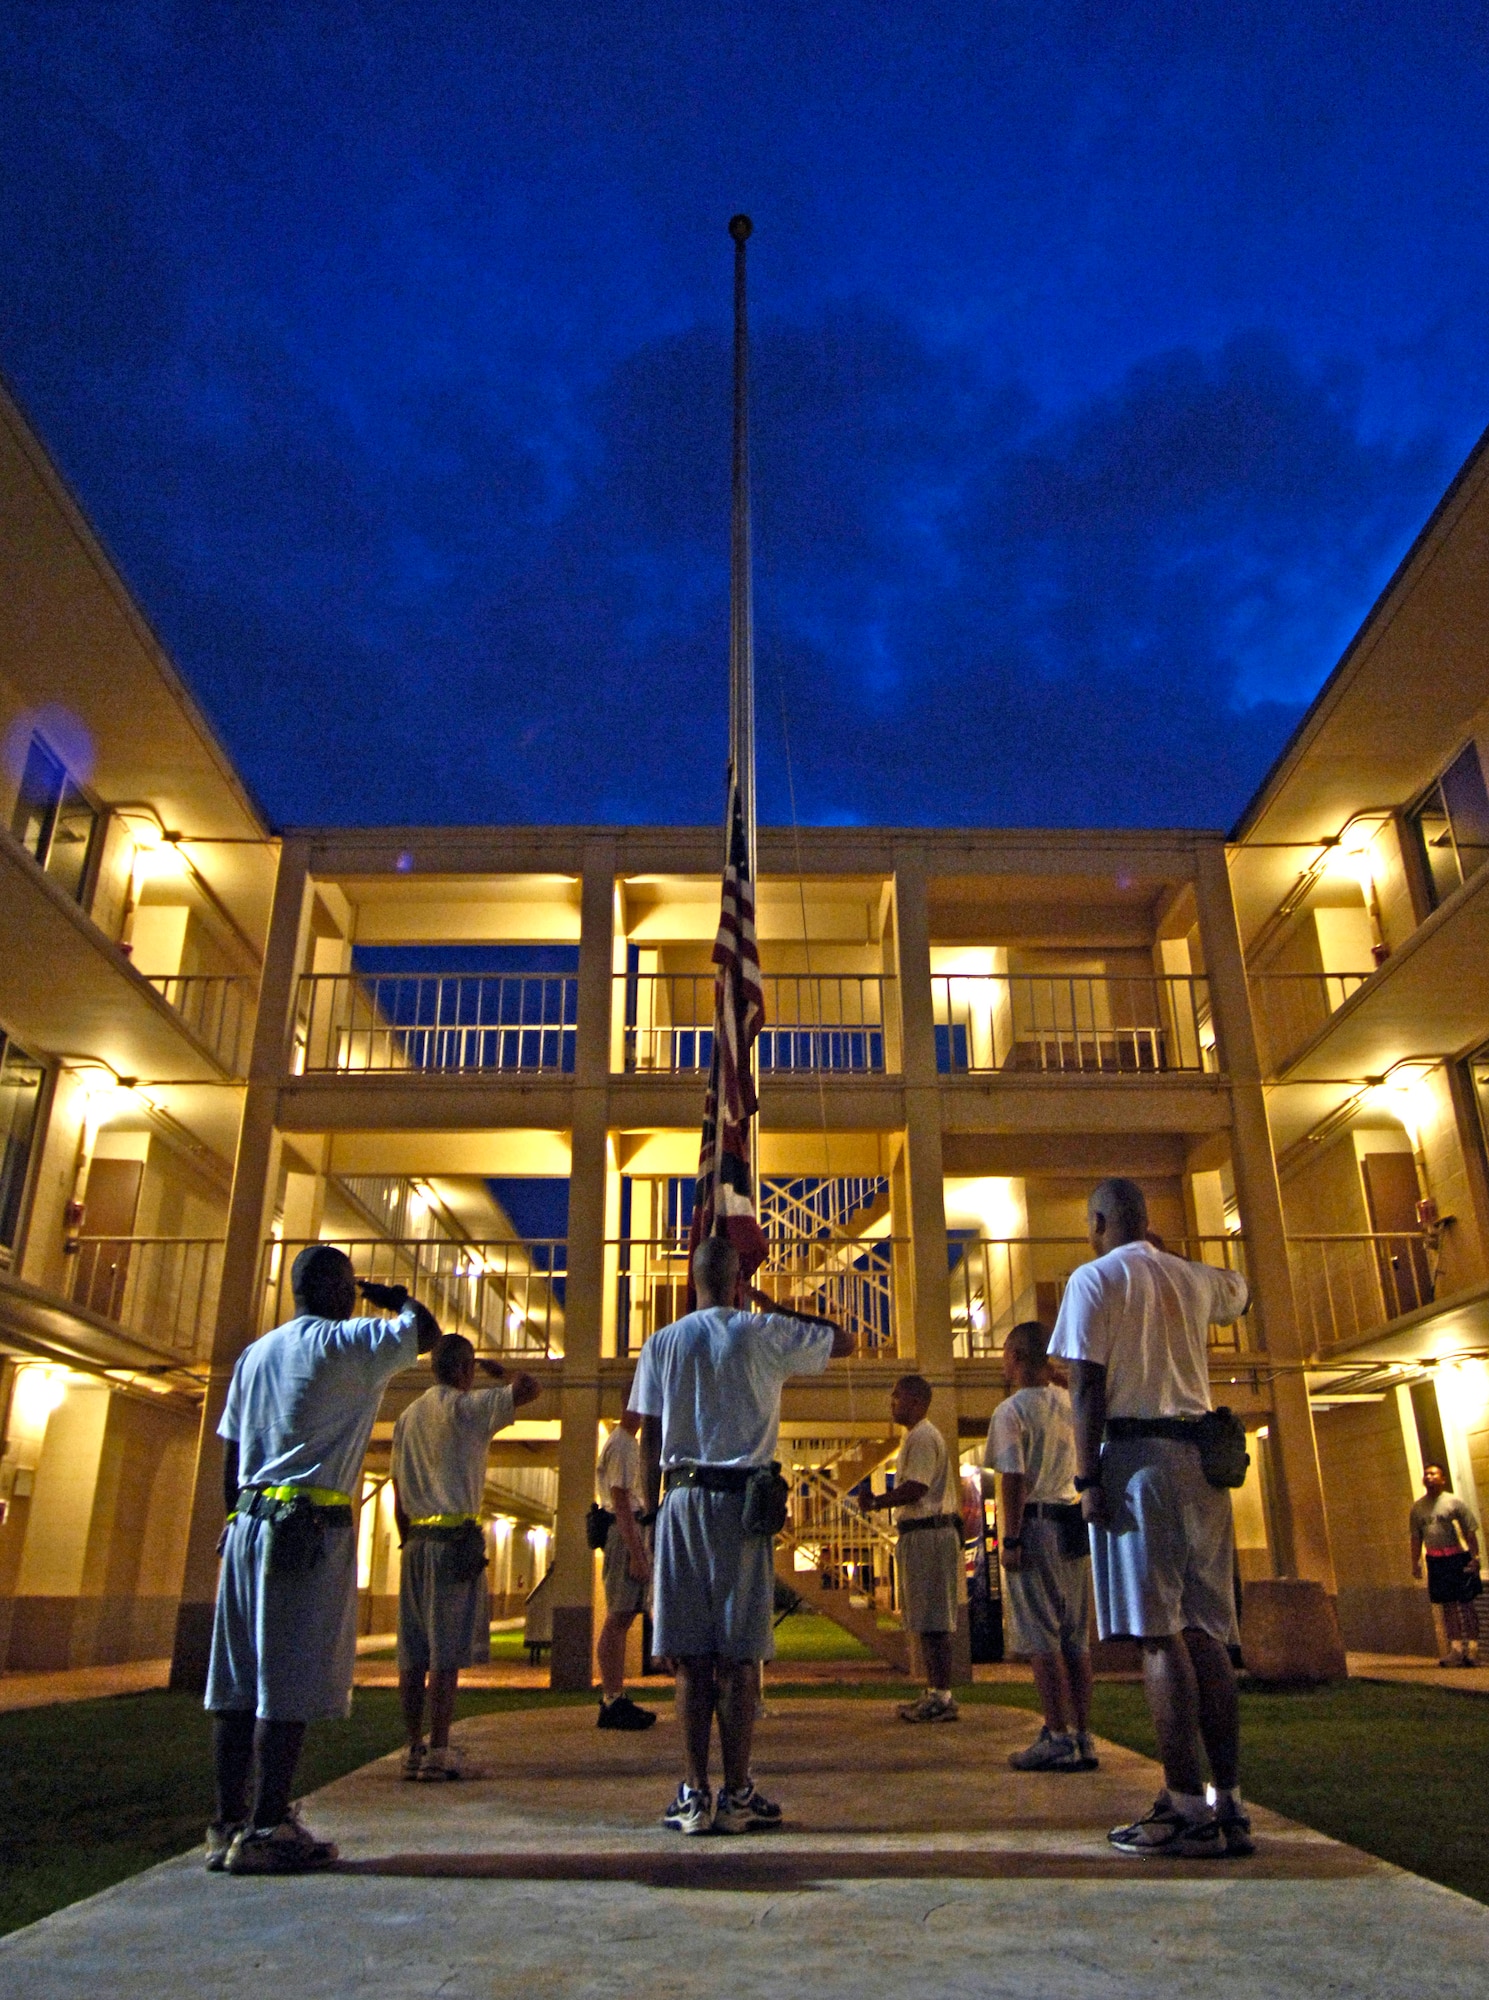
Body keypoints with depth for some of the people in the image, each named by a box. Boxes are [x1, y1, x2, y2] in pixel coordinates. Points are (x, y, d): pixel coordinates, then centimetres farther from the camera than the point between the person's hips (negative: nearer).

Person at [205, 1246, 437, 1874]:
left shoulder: (254, 1353, 17)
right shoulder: (346, 1343, -6)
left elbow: (230, 1458, 17)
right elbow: (425, 1332, -6)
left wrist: (242, 1522, 21)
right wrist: (395, 1298, 12)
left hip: (249, 1524, 8)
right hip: (311, 1529, -8)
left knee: (240, 1680, 9)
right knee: (291, 1683, -4)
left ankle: (228, 1824, 13)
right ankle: (267, 1830, -2)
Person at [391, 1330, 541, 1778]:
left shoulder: (407, 1416, 15)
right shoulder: (466, 1407, -7)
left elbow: (399, 1493, 17)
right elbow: (529, 1389, -12)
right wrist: (500, 1373, 7)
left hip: (416, 1542, 7)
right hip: (455, 1539, -7)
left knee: (413, 1653, 8)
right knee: (447, 1651, -5)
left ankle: (414, 1748, 12)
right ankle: (438, 1752, -5)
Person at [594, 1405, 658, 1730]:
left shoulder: (628, 1443, 21)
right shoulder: (622, 1445, -12)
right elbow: (621, 1500, -19)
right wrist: (636, 1553, -22)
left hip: (633, 1530, 11)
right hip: (625, 1534, -11)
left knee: (622, 1618, 11)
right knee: (618, 1618, -9)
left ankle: (615, 1699, 16)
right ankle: (612, 1703, -7)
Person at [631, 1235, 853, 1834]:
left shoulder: (662, 1343, 6)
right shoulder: (766, 1334, 0)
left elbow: (649, 1445, 6)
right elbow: (845, 1341, 12)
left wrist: (650, 1517, 11)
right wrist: (779, 1310, 18)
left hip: (682, 1500, 2)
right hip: (745, 1500, -1)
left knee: (690, 1655, 5)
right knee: (740, 1654, 3)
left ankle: (694, 1793, 5)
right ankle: (736, 1794, 7)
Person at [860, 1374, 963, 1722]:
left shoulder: (922, 1437, -14)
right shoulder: (918, 1436, 20)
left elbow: (916, 1487, -22)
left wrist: (878, 1502, -13)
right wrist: (881, 1501, 15)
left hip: (927, 1533, -11)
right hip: (922, 1533, 11)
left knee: (933, 1620, -7)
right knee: (930, 1620, 13)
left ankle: (942, 1697, -4)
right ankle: (934, 1692, 19)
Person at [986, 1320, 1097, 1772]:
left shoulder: (1011, 1410, -10)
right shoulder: (1071, 1404, 10)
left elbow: (1013, 1478, -15)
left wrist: (1011, 1539, -14)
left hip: (1033, 1525, -7)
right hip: (1074, 1524, 7)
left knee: (1041, 1638, -2)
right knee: (1076, 1638, 10)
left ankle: (1057, 1737, -1)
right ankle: (1082, 1737, 13)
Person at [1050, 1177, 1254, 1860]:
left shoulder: (1095, 1278, -3)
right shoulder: (1194, 1278, 14)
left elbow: (1087, 1387, -11)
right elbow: (1239, 1291, 40)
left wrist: (1087, 1479, -11)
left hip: (1139, 1456, -6)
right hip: (1203, 1460, 7)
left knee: (1158, 1632, -5)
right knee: (1204, 1631, 9)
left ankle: (1187, 1809, -5)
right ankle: (1229, 1805, 11)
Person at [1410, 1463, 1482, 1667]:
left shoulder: (1454, 1502, -5)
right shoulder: (1418, 1507, 8)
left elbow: (1470, 1532, -7)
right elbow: (1416, 1537, 12)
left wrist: (1475, 1557, -14)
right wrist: (1415, 1562, 7)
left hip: (1459, 1558, -4)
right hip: (1435, 1561, 4)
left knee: (1466, 1603, 1)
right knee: (1448, 1605, 8)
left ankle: (1472, 1649, 7)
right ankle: (1456, 1649, 13)